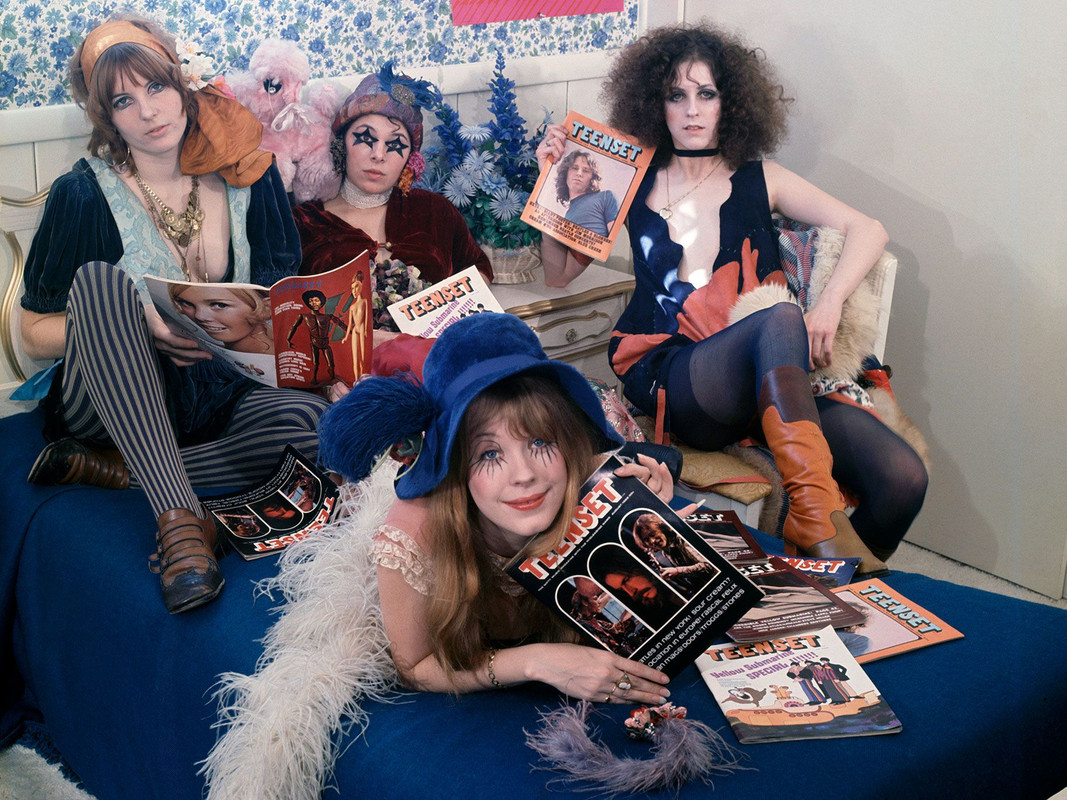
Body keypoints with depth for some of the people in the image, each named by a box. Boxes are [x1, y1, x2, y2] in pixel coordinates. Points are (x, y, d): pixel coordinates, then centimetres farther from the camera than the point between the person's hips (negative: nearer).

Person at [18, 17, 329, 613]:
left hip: (219, 397, 2)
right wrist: (134, 323, -21)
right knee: (100, 278, -32)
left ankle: (105, 471, -19)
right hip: (116, 401, -2)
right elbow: (36, 333, -4)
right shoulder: (83, 195, -5)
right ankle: (179, 517, -42)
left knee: (312, 422, -29)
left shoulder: (247, 173, 2)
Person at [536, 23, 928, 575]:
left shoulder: (758, 181, 17)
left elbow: (867, 230, 9)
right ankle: (817, 525, -42)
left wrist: (828, 305, -9)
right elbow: (558, 272, 20)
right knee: (780, 318, -38)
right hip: (673, 379, -2)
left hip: (777, 380, 2)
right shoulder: (635, 184, 16)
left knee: (903, 478, -23)